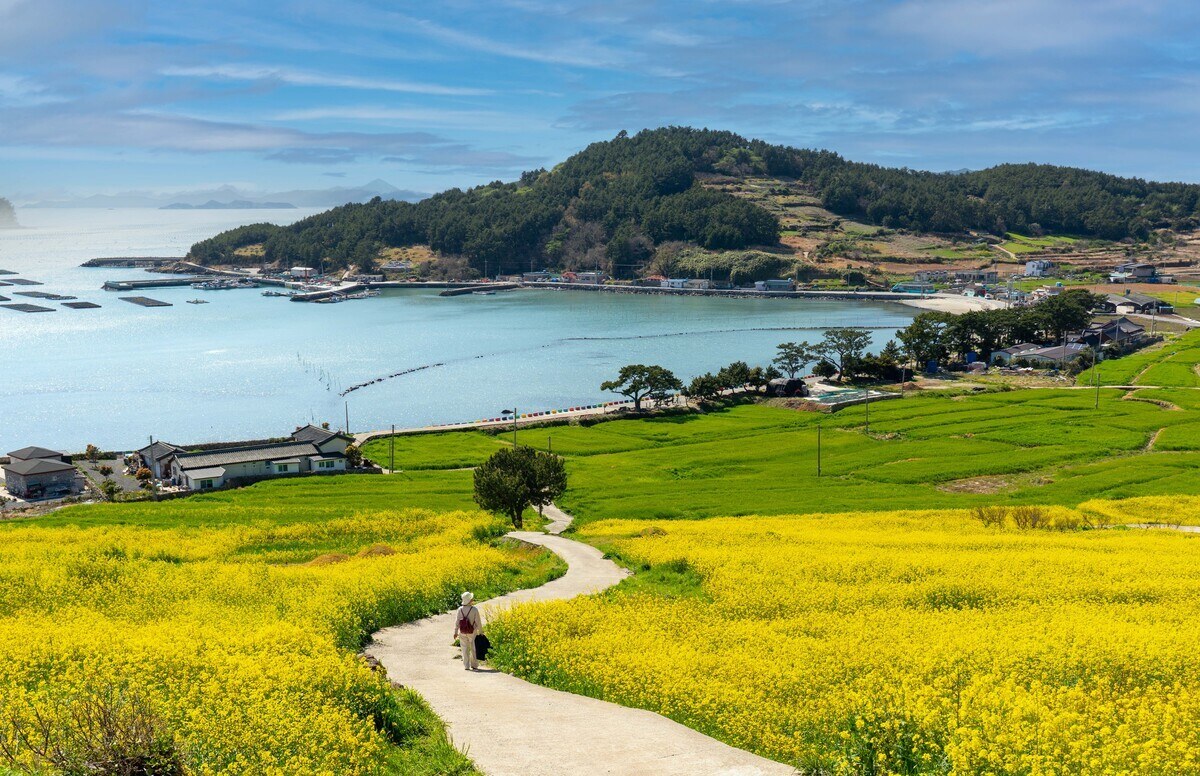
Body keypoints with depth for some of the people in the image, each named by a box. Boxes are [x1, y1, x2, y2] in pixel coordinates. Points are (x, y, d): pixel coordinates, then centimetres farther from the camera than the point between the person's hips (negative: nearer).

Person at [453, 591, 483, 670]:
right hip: (472, 633, -2)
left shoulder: (459, 610, -6)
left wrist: (455, 632, 8)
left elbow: (457, 622, -2)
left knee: (465, 649, 11)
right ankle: (474, 665, 18)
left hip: (462, 633, 2)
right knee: (474, 649, 13)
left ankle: (466, 666, 9)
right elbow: (478, 622, -9)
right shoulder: (474, 610, -14)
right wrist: (481, 632, 3)